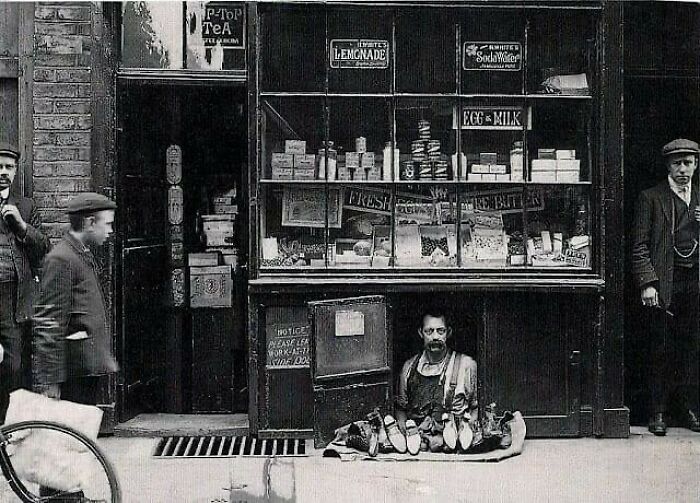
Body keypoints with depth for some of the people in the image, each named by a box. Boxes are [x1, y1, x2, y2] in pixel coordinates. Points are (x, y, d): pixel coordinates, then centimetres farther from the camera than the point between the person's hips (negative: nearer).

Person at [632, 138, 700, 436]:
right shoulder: (651, 198, 2)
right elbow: (639, 246, -3)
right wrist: (647, 283, -12)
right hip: (664, 282, -3)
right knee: (661, 349, 1)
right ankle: (659, 411, 9)